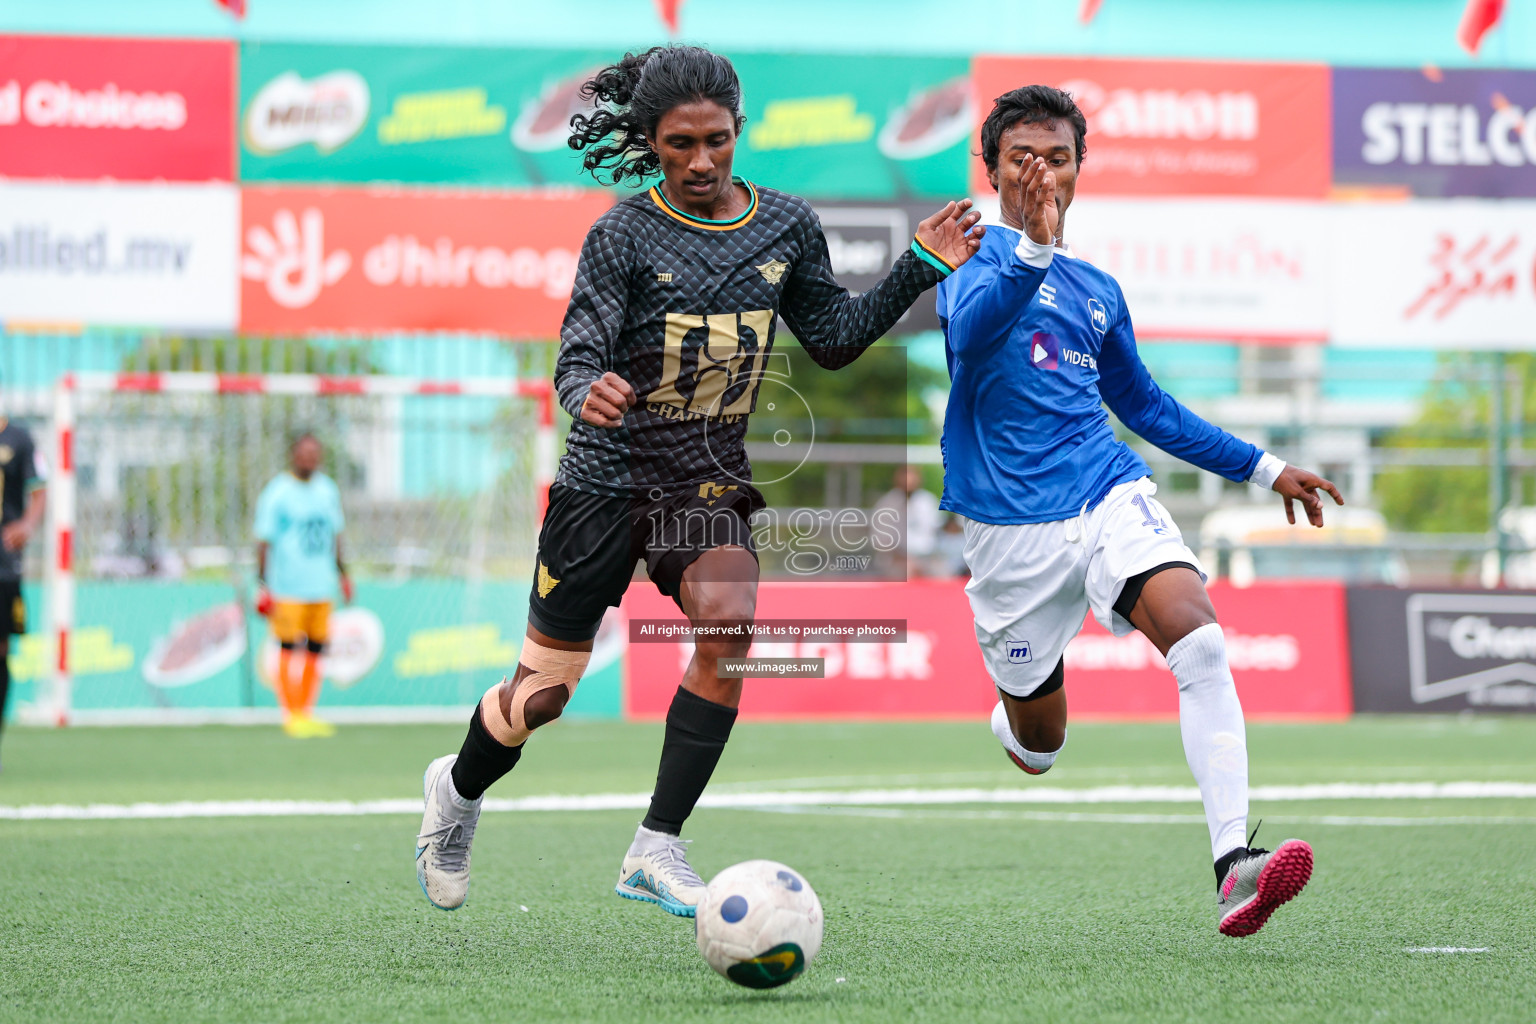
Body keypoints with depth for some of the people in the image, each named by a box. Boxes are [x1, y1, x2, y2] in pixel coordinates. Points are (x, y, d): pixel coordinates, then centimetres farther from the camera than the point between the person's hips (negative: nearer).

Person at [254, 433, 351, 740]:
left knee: (316, 651, 6)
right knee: (288, 651, -5)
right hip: (288, 586, -6)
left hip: (322, 585, 6)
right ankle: (291, 716, 1)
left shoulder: (328, 490, 12)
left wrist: (342, 573, 25)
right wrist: (262, 584, -11)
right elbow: (264, 540, -6)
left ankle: (307, 714, 14)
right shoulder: (276, 494, -6)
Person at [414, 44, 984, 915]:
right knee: (545, 690, 4)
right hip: (607, 478, -3)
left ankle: (657, 850, -19)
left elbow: (833, 339, 13)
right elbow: (578, 357, -16)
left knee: (730, 623, -27)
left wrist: (920, 271, 3)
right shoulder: (623, 236, -10)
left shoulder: (787, 226, 3)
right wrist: (588, 393, -40)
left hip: (711, 482, 3)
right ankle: (459, 788, 38)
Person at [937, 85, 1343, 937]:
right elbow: (970, 330, -25)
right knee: (1038, 744, 7)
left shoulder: (1098, 291, 18)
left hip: (1111, 498, 4)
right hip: (1013, 530, -4)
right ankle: (1010, 714, 48)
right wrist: (1034, 248, -41)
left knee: (1200, 641, -25)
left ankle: (1233, 865, -35)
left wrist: (1262, 468, 30)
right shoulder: (979, 255, -1)